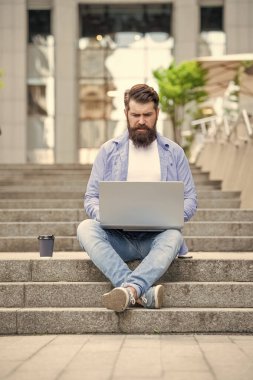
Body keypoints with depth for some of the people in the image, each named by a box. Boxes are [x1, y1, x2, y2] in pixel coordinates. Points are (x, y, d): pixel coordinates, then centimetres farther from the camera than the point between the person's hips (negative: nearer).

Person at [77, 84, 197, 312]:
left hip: (156, 238, 0)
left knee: (173, 236, -35)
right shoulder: (109, 150, 13)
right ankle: (145, 292, -44)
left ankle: (129, 289, -54)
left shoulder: (174, 152, 14)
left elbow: (190, 199, 12)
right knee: (85, 228, -32)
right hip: (118, 238, 1)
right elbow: (91, 197, 10)